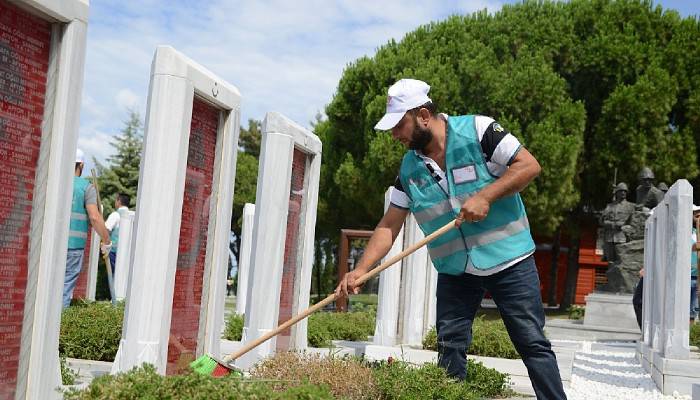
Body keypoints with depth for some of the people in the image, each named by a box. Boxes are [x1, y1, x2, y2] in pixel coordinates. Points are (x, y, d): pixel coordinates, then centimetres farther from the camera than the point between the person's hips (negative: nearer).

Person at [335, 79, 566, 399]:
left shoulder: (477, 130, -11)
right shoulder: (409, 168, 3)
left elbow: (529, 165, -13)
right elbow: (389, 226, 3)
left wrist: (485, 196, -23)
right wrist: (360, 270, -7)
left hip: (508, 257, -4)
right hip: (454, 271, 5)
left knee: (533, 344, 1)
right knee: (449, 349, 5)